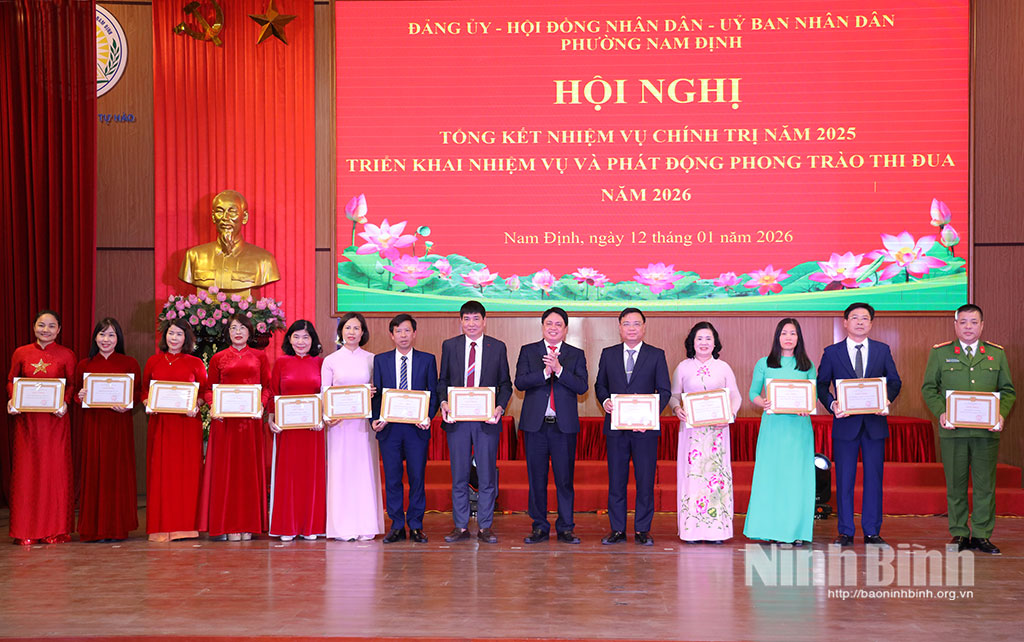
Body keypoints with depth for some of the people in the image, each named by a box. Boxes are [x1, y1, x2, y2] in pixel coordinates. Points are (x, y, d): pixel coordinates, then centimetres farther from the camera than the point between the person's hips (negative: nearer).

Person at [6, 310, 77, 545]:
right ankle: (27, 531, 9)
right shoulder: (21, 353, 7)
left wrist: (65, 402, -11)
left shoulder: (66, 355, 3)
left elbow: (72, 384, 6)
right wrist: (12, 399, -5)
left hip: (55, 420, -1)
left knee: (55, 471, -1)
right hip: (26, 419, 1)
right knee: (26, 471, 2)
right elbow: (11, 381, 13)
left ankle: (55, 530, 7)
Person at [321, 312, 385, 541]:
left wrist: (373, 394, -10)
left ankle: (365, 526, 6)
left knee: (365, 469, 1)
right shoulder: (330, 360, 5)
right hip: (339, 421, -1)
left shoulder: (371, 359, 8)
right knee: (341, 469, -2)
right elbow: (324, 393, 4)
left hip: (364, 422, 1)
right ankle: (343, 527, 2)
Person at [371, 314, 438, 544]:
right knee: (392, 479, 4)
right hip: (389, 428, 1)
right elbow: (376, 394, 8)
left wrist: (428, 417, -11)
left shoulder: (427, 360, 6)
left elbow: (434, 393, 5)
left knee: (417, 478, 2)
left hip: (417, 428, -1)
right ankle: (397, 526, 13)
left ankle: (415, 526, 12)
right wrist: (375, 419, -7)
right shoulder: (380, 360, 9)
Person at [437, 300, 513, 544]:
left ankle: (485, 527, 11)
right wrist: (444, 403, -8)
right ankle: (461, 526, 15)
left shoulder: (498, 347, 5)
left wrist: (500, 407, -10)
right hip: (457, 420, 1)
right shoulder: (449, 346, 7)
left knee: (487, 475, 2)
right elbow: (443, 381, 10)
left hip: (487, 420, -1)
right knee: (459, 475, 6)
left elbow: (505, 384, 7)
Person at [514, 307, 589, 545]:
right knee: (536, 478, 5)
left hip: (564, 426, -1)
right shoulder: (528, 351, 9)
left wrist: (559, 369, -17)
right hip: (535, 424, 1)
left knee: (565, 478, 0)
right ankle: (540, 527, 14)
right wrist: (545, 372, -17)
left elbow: (582, 386, -5)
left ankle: (565, 528, 9)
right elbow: (520, 382, -4)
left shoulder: (576, 355, 8)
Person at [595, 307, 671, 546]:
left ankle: (642, 530, 10)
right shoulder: (608, 354, 11)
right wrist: (605, 401, -6)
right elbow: (600, 385, 15)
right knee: (616, 479, 4)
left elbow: (665, 390, 2)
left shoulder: (656, 355, 5)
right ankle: (617, 529, 12)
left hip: (645, 427, -1)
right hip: (616, 426, 2)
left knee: (645, 480, 1)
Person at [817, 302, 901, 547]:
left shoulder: (882, 350, 8)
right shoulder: (832, 352, 4)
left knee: (874, 478, 5)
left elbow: (894, 381, 10)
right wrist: (832, 405, -12)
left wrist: (887, 399, -9)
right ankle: (845, 532, 11)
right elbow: (821, 385, 5)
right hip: (845, 423, -1)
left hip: (875, 423, 1)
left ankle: (872, 532, 13)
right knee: (844, 480, 2)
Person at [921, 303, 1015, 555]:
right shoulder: (940, 353, 6)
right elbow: (929, 388, 6)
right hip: (953, 431, -1)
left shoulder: (997, 354, 10)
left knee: (985, 484, 3)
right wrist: (940, 413, -9)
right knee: (955, 484, 4)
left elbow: (1008, 390, 12)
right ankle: (959, 534, 14)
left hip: (986, 432, 1)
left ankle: (981, 535, 12)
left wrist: (1001, 414, -6)